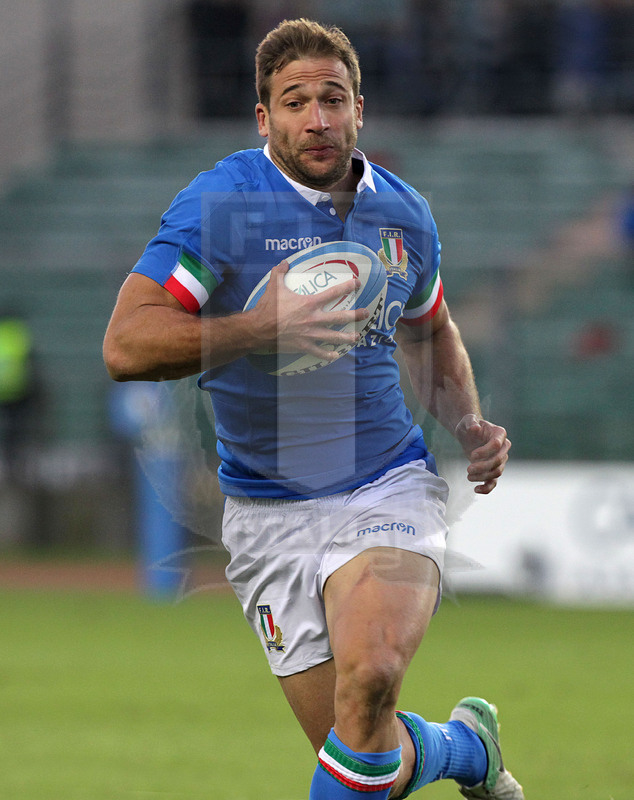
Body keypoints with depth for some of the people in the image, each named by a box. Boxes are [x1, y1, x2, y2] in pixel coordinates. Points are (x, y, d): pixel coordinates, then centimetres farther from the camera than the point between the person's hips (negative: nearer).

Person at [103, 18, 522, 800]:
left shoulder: (403, 213, 6)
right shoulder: (219, 203, -9)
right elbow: (125, 345, -16)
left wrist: (466, 424, 9)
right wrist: (258, 329, -26)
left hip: (390, 486, 1)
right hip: (269, 514, -1)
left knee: (369, 675, -29)